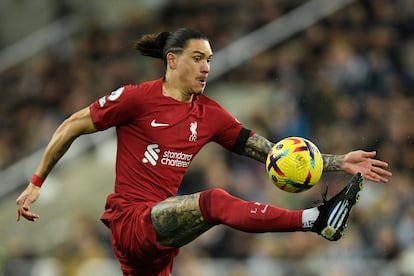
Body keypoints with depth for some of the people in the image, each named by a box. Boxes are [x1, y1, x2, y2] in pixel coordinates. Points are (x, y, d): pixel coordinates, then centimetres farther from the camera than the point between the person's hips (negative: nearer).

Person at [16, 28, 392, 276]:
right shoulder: (138, 98, -5)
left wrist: (339, 162, -1)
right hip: (129, 220, -7)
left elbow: (271, 152, 7)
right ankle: (315, 219, -41)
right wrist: (36, 184, 1)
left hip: (160, 238, 7)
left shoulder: (209, 114, 11)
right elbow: (71, 127, 2)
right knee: (214, 201, -30)